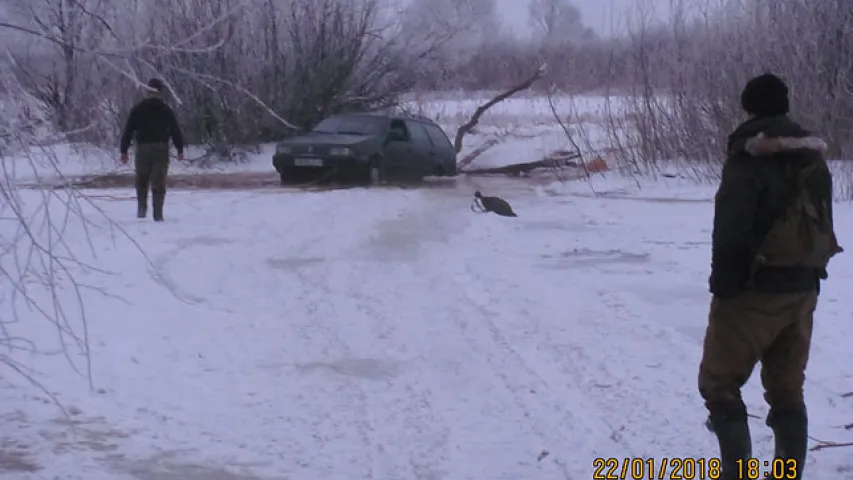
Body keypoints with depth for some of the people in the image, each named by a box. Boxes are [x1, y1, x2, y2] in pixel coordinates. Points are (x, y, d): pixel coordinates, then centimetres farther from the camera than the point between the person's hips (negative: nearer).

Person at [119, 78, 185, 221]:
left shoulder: (137, 109, 4)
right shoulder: (166, 110, 2)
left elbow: (128, 130, 3)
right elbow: (176, 130, 1)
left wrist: (124, 150, 7)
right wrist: (180, 149, 9)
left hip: (143, 149, 1)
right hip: (161, 149, -1)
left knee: (141, 180, 17)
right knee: (159, 182, 1)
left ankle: (142, 207, 4)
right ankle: (158, 214, -4)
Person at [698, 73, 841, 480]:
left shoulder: (748, 158, -15)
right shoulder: (814, 160, 10)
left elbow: (731, 229, -20)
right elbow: (822, 225, 15)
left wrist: (722, 285, -11)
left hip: (754, 290, -7)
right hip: (802, 289, 7)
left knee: (719, 384, 4)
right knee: (787, 390, 13)